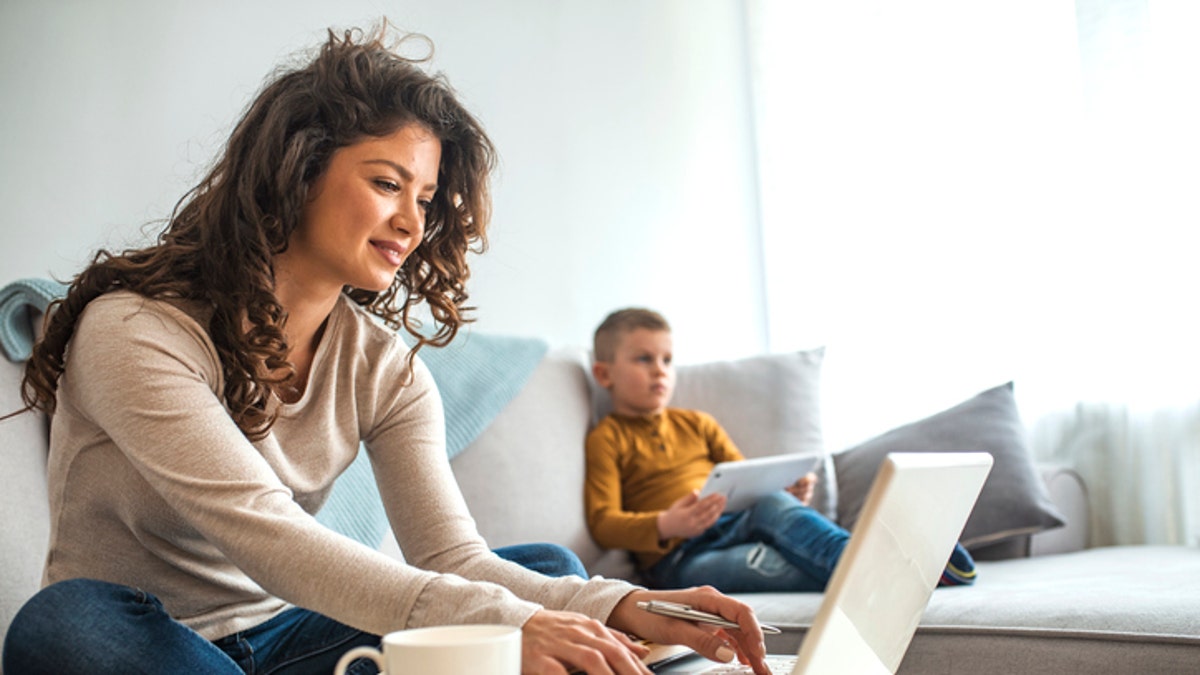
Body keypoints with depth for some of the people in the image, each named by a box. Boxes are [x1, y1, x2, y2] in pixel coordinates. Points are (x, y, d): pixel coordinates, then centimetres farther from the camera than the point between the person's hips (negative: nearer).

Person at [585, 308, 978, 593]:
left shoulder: (696, 424, 24)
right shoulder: (607, 439, 6)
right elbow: (603, 523, -5)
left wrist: (790, 491, -1)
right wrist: (666, 526, -25)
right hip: (678, 559, -4)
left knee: (772, 504, -30)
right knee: (769, 562, -34)